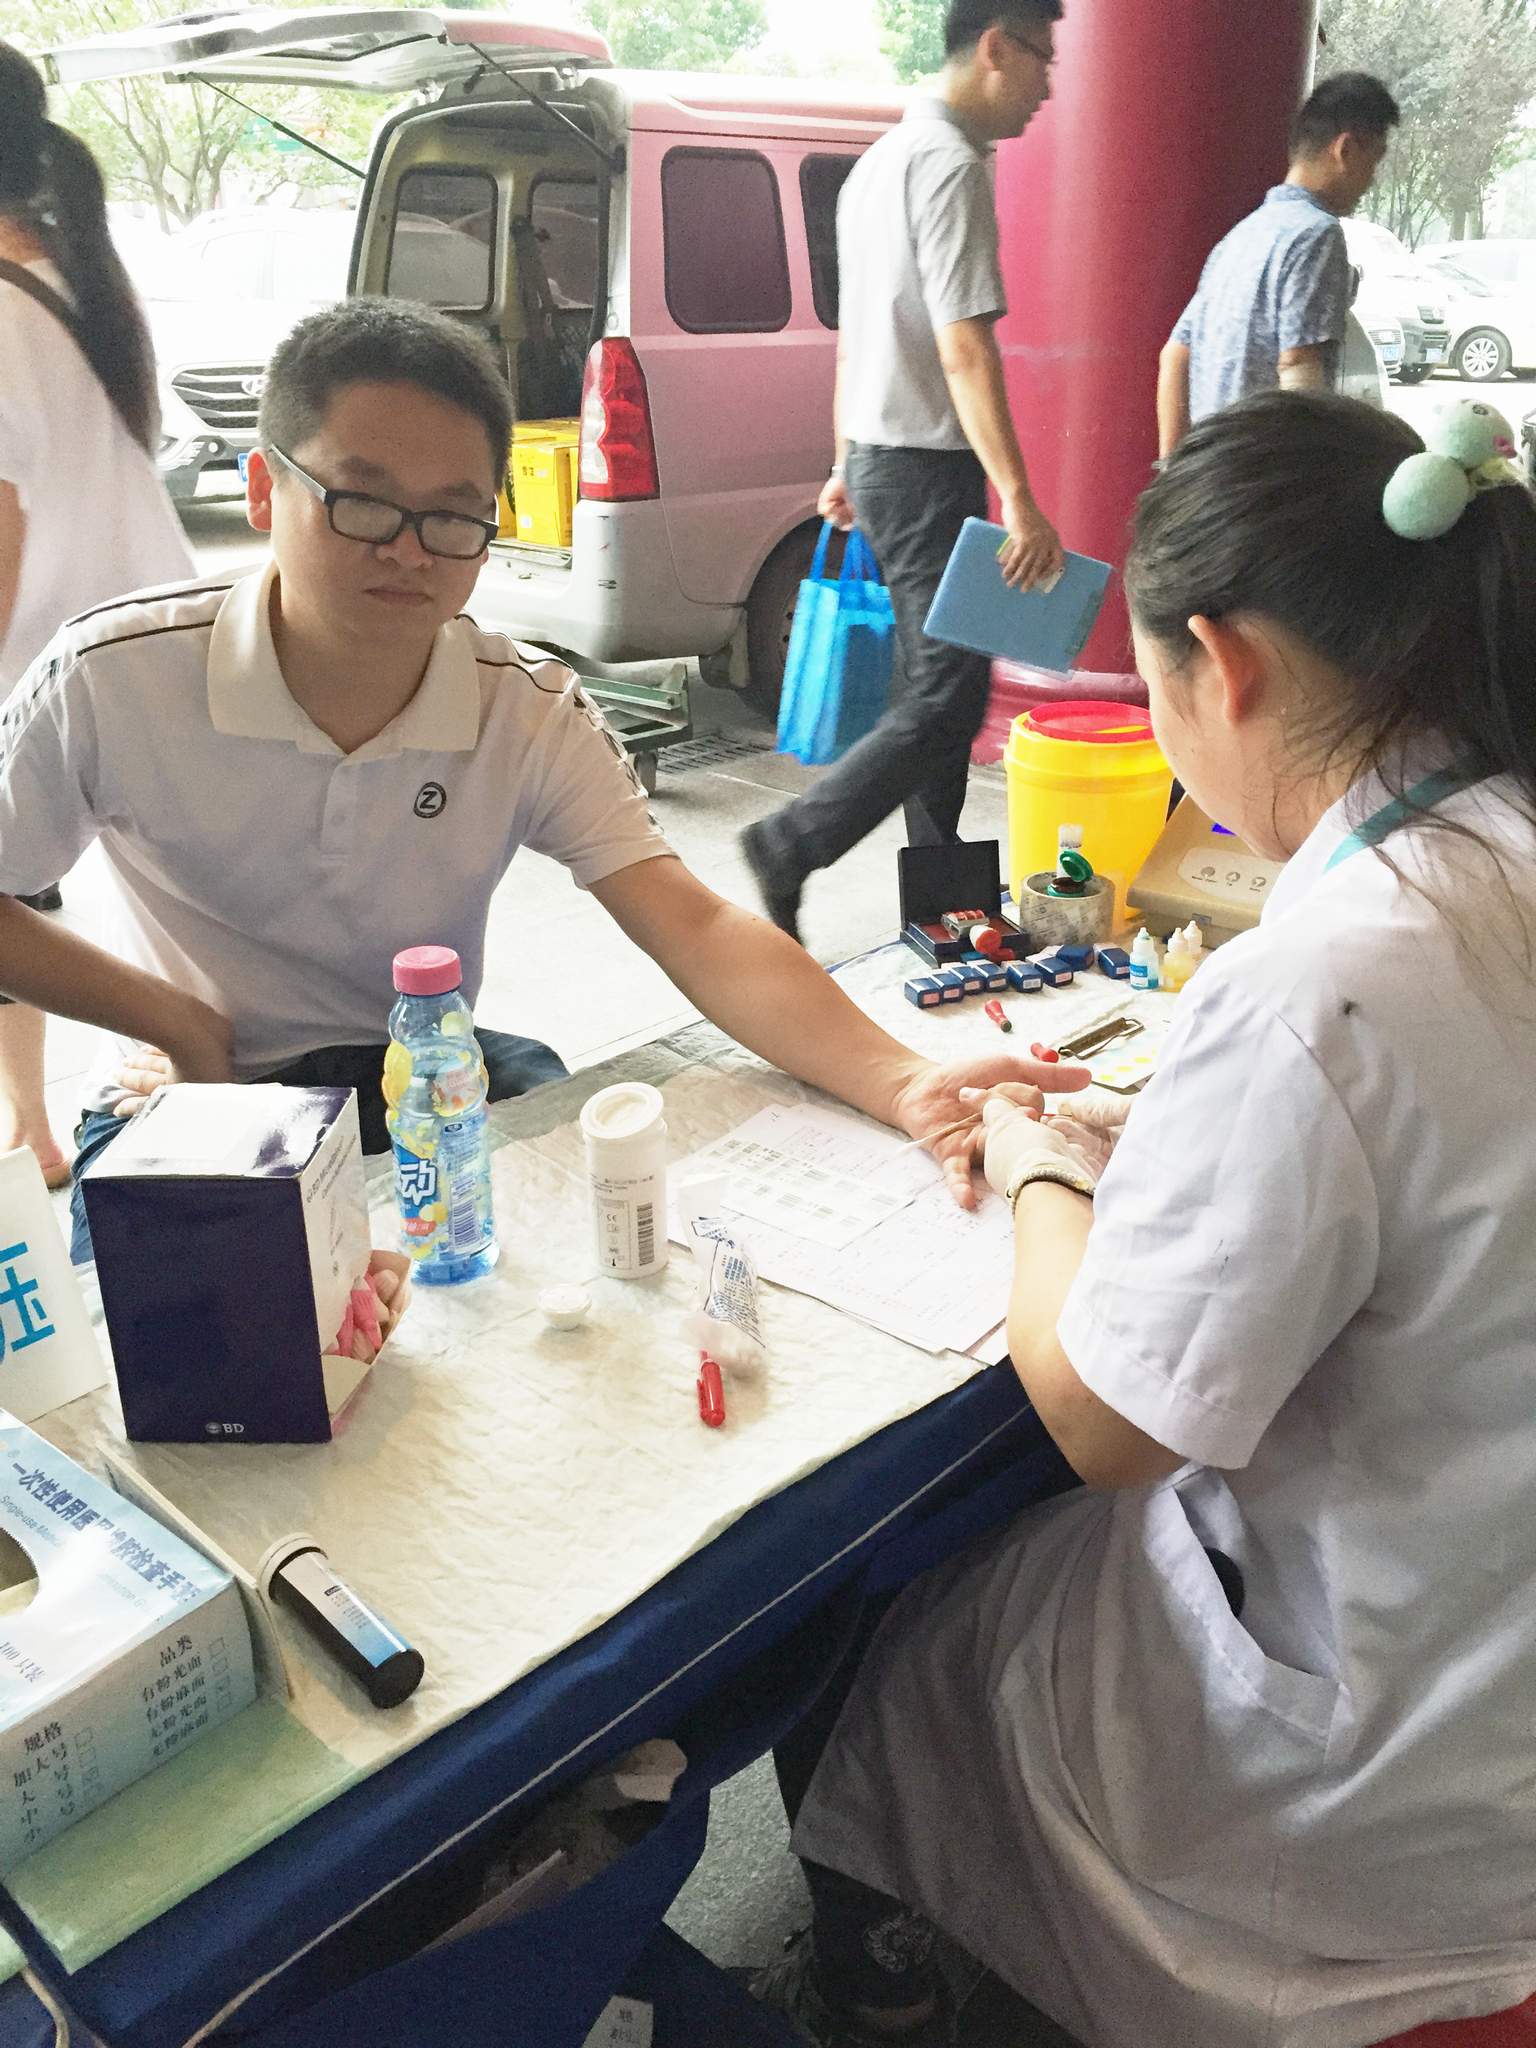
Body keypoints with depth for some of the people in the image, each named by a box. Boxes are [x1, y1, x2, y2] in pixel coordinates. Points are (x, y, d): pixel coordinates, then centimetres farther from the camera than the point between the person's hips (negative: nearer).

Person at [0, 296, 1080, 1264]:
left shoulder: (533, 713, -11)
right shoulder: (112, 683, -16)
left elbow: (695, 927, -23)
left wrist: (907, 1087, -39)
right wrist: (173, 1022, -14)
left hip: (437, 1073, 2)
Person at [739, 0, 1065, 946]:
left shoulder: (884, 158, 17)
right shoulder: (951, 164, -14)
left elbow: (855, 333, 21)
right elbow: (964, 349, -22)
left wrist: (848, 465, 26)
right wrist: (1021, 503, -24)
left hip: (881, 454, 10)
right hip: (927, 465, -10)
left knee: (936, 679, 13)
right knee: (948, 696, -7)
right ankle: (790, 845, -4)